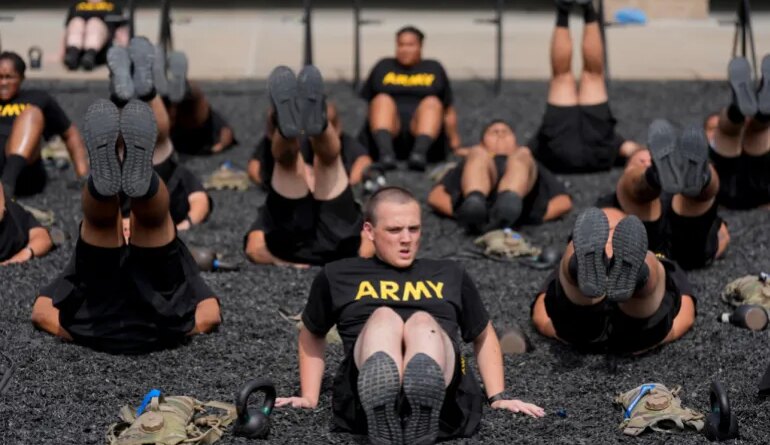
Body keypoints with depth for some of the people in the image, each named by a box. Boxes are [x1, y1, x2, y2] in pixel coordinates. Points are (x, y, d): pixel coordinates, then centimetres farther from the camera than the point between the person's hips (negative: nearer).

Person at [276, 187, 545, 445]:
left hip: (442, 399, 1)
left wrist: (498, 397, 23)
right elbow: (312, 336, 35)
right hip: (366, 399, -1)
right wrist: (309, 398, 23)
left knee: (422, 320, -31)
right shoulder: (338, 276, 25)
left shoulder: (450, 275, 30)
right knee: (383, 316, -31)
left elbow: (483, 336, 36)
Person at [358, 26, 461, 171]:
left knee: (432, 102, -28)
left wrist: (454, 140, 10)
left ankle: (420, 151, -54)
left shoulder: (434, 69, 24)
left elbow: (448, 111, 21)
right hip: (388, 133, 0)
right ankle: (385, 152, -54)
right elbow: (366, 102, 20)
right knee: (382, 100, -28)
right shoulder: (383, 67, 24)